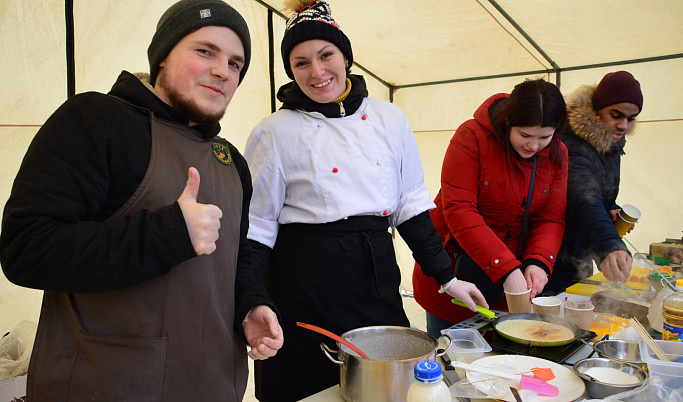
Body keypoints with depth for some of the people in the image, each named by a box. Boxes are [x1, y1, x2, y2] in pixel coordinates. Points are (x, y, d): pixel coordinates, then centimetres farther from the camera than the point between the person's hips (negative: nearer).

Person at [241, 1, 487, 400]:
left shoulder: (389, 119, 3)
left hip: (377, 281, 4)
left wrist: (446, 277, 7)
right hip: (305, 290, -3)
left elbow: (411, 205, 8)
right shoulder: (275, 132, -6)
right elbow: (256, 228, -4)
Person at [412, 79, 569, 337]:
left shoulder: (557, 155, 0)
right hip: (451, 274, -4)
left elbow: (551, 220, 0)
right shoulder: (472, 137, -17)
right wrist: (507, 268, -29)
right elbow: (458, 211, -24)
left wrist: (538, 263, -21)